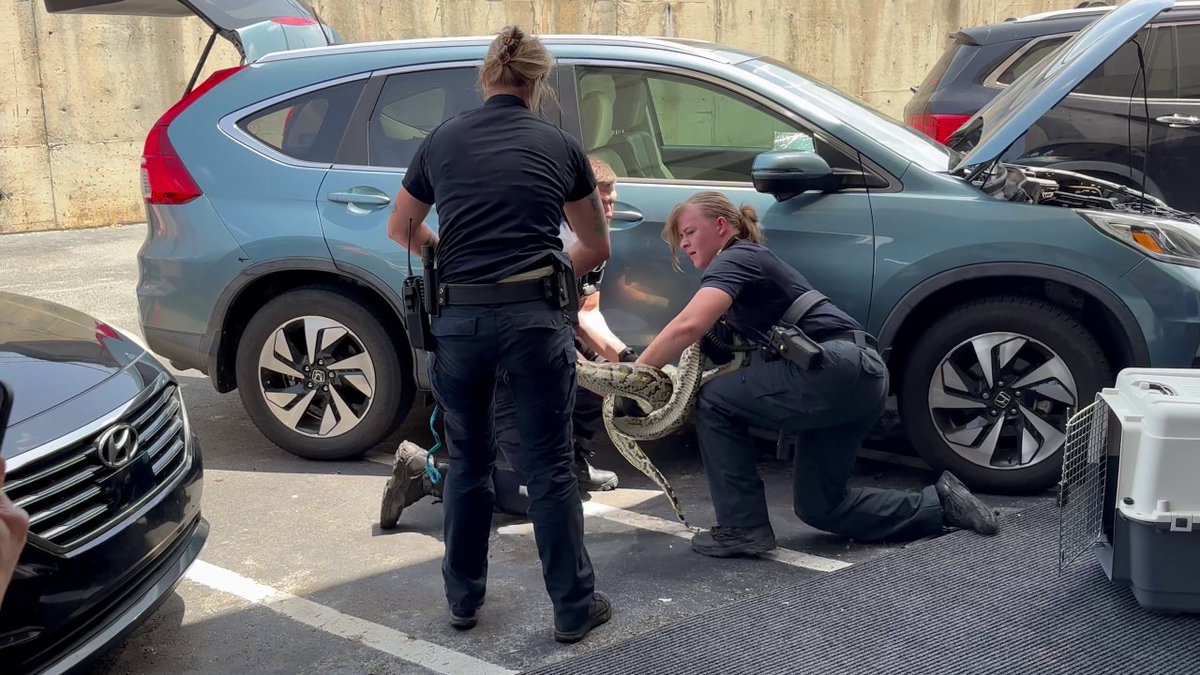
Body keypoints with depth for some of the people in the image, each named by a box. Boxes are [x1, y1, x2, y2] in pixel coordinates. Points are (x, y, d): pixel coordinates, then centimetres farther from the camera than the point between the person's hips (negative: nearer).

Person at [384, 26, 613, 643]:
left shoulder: (442, 140, 9)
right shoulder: (559, 145, 7)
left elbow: (401, 230, 20)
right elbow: (596, 247, 16)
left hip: (458, 320, 2)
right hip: (535, 319, -1)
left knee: (468, 462, 18)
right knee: (549, 467, 7)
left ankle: (463, 598, 30)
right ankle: (574, 608, 17)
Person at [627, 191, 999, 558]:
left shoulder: (735, 258, -5)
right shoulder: (747, 265, 25)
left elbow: (688, 326, -23)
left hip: (841, 367, -10)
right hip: (860, 378, 10)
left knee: (714, 401, -4)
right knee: (819, 506, 15)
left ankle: (743, 528, -1)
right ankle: (938, 503, 20)